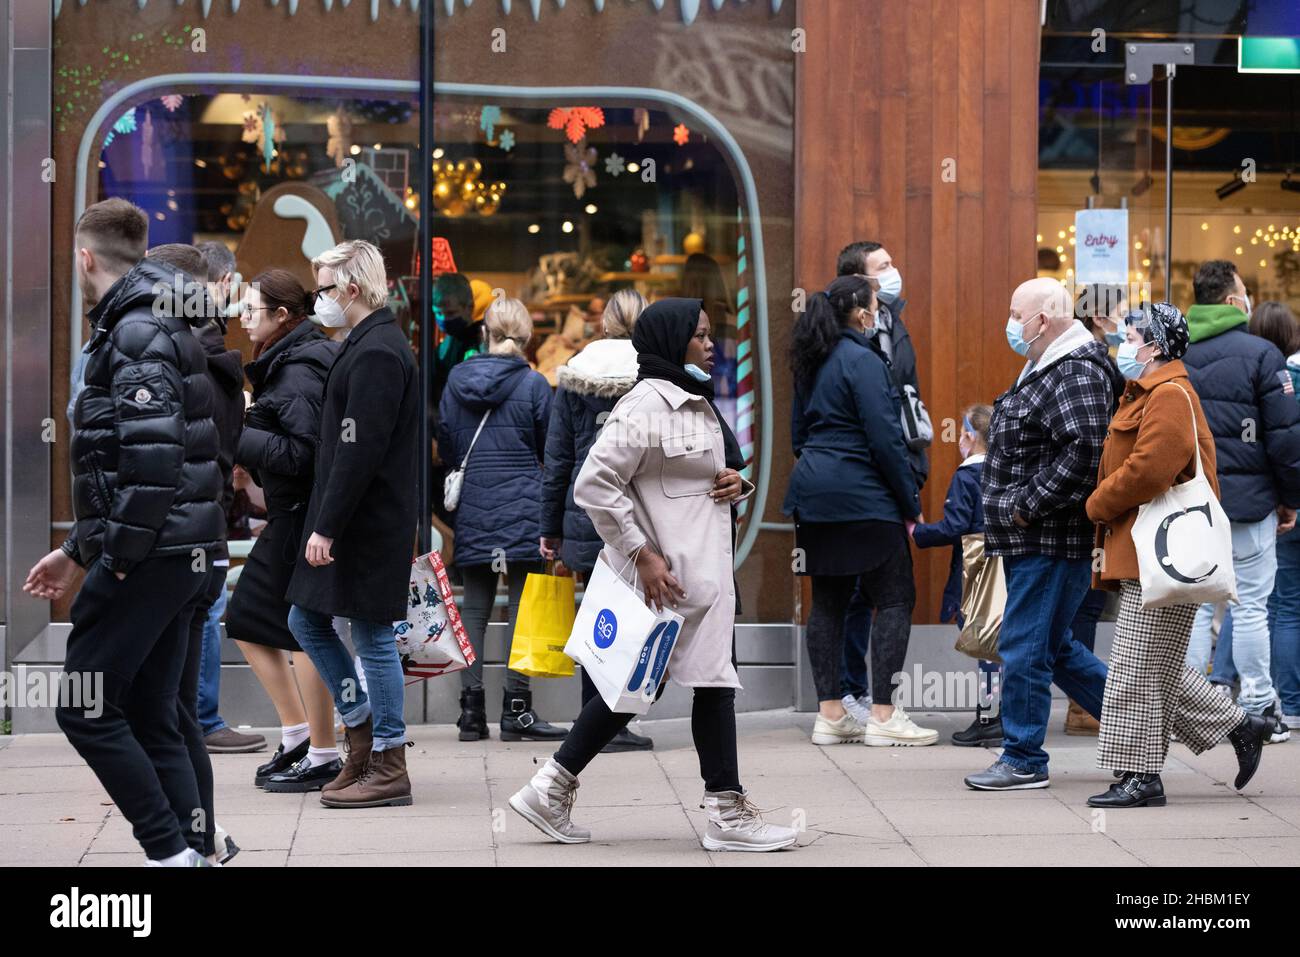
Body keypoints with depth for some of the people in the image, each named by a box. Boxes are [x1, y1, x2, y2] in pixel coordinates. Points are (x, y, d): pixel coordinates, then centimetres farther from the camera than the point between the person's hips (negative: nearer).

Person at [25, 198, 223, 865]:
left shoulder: (137, 334, -13)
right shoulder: (160, 327, 19)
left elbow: (152, 452, -25)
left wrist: (120, 552, -18)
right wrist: (77, 551, 25)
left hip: (145, 557, -9)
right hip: (180, 558, 9)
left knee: (83, 708, -3)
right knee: (152, 719, 11)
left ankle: (170, 852, -4)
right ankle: (192, 854, 11)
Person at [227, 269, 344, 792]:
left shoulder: (302, 369, -16)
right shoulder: (287, 362, 14)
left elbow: (300, 453, -23)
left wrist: (235, 436, -17)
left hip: (306, 516, -10)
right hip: (288, 516, 10)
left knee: (304, 631, -3)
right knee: (248, 622, 15)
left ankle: (322, 757, 6)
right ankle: (296, 734, 22)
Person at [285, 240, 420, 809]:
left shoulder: (377, 354, -17)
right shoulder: (366, 346, 15)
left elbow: (360, 453, -22)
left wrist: (327, 527, -21)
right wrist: (323, 523, 18)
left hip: (369, 524, -10)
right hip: (347, 522, 10)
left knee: (372, 636, -3)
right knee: (306, 622, 14)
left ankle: (388, 767, 5)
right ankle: (363, 730, 23)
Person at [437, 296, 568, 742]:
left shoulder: (456, 379, 3)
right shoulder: (533, 384, -7)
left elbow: (445, 445, 10)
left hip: (472, 507, 4)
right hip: (523, 508, -3)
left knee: (475, 605, 8)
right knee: (522, 605, 0)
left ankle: (471, 707, 7)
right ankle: (516, 708, -2)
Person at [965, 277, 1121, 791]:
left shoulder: (1076, 372, -15)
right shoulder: (1045, 369, 18)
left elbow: (1084, 450, -28)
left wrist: (1027, 506, -22)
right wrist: (1010, 512, 16)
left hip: (1051, 540, -11)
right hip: (1032, 539, 11)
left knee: (1026, 647, -5)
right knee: (1054, 647, 16)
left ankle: (1023, 760, 3)